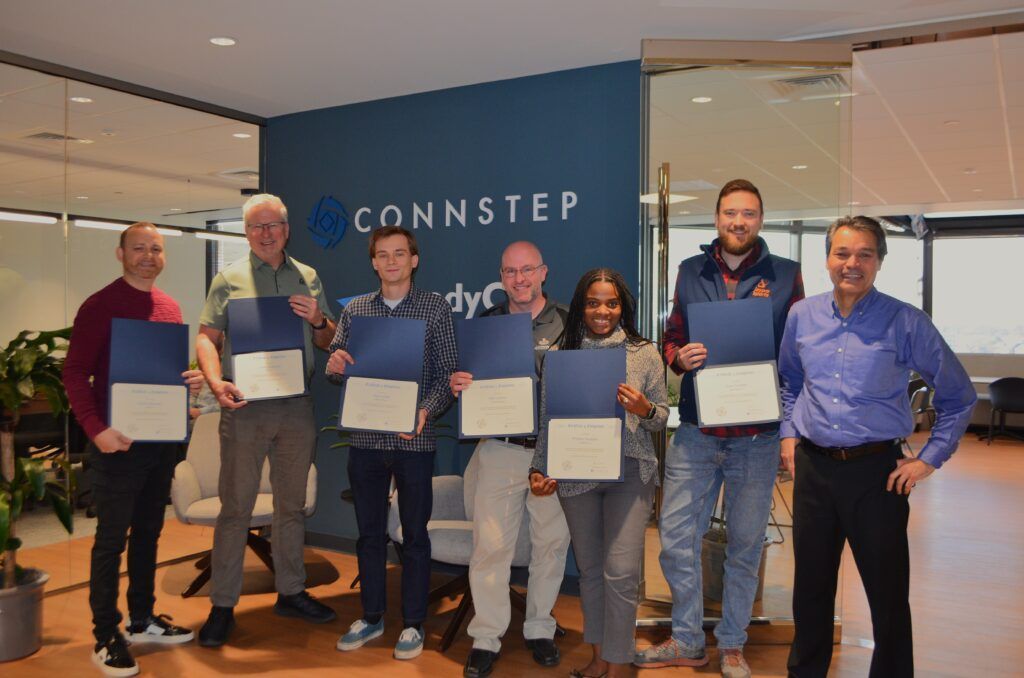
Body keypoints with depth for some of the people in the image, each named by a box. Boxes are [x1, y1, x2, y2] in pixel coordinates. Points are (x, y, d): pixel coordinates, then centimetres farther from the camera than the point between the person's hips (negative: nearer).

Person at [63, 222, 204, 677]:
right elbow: (75, 373, -12)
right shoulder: (100, 306, -9)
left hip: (163, 437, 7)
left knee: (148, 532, 15)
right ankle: (105, 637, 12)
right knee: (112, 539, 1)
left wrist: (191, 379, -2)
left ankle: (142, 619, 28)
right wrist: (96, 429, -21)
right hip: (118, 441, -6)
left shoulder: (170, 307, 11)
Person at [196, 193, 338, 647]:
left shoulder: (308, 278, 11)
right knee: (235, 507, 2)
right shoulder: (229, 279, 3)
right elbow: (207, 338, -3)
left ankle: (291, 592, 26)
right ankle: (222, 605, 13)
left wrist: (318, 320, -8)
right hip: (245, 407, -3)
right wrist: (216, 382, -20)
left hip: (297, 407, 3)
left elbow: (327, 342, 14)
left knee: (292, 504, 13)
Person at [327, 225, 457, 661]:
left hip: (414, 440, -3)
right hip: (366, 439, 3)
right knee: (369, 532, 13)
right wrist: (334, 365, -14)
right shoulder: (355, 309, 8)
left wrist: (425, 412, -21)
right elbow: (335, 368, 10)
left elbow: (447, 373, -5)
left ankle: (412, 624, 21)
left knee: (414, 535, 7)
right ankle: (371, 617, 29)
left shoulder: (435, 307, -1)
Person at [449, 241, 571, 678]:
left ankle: (539, 629, 29)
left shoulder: (569, 323, 1)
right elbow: (467, 381, 13)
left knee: (551, 541, 10)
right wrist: (457, 385, -11)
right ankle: (486, 638, 16)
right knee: (491, 544, 2)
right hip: (500, 449, 1)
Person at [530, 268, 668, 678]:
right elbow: (548, 419, 8)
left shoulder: (644, 353, 1)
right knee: (590, 569, 13)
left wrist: (644, 409, -16)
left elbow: (662, 418, 5)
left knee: (620, 571, -6)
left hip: (629, 471, -2)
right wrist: (539, 469, 2)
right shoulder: (560, 354, 4)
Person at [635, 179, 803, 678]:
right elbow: (671, 338, 13)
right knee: (676, 535, 2)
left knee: (745, 543, 11)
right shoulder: (691, 272, 8)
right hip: (696, 429, 2)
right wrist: (679, 356, -10)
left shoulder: (785, 276, 3)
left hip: (756, 434, -1)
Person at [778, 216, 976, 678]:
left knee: (888, 592, 7)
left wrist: (930, 458, -4)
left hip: (877, 471, -3)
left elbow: (958, 396, 0)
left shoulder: (906, 323, -8)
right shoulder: (803, 316, 3)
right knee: (810, 586, 16)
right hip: (812, 466, 4)